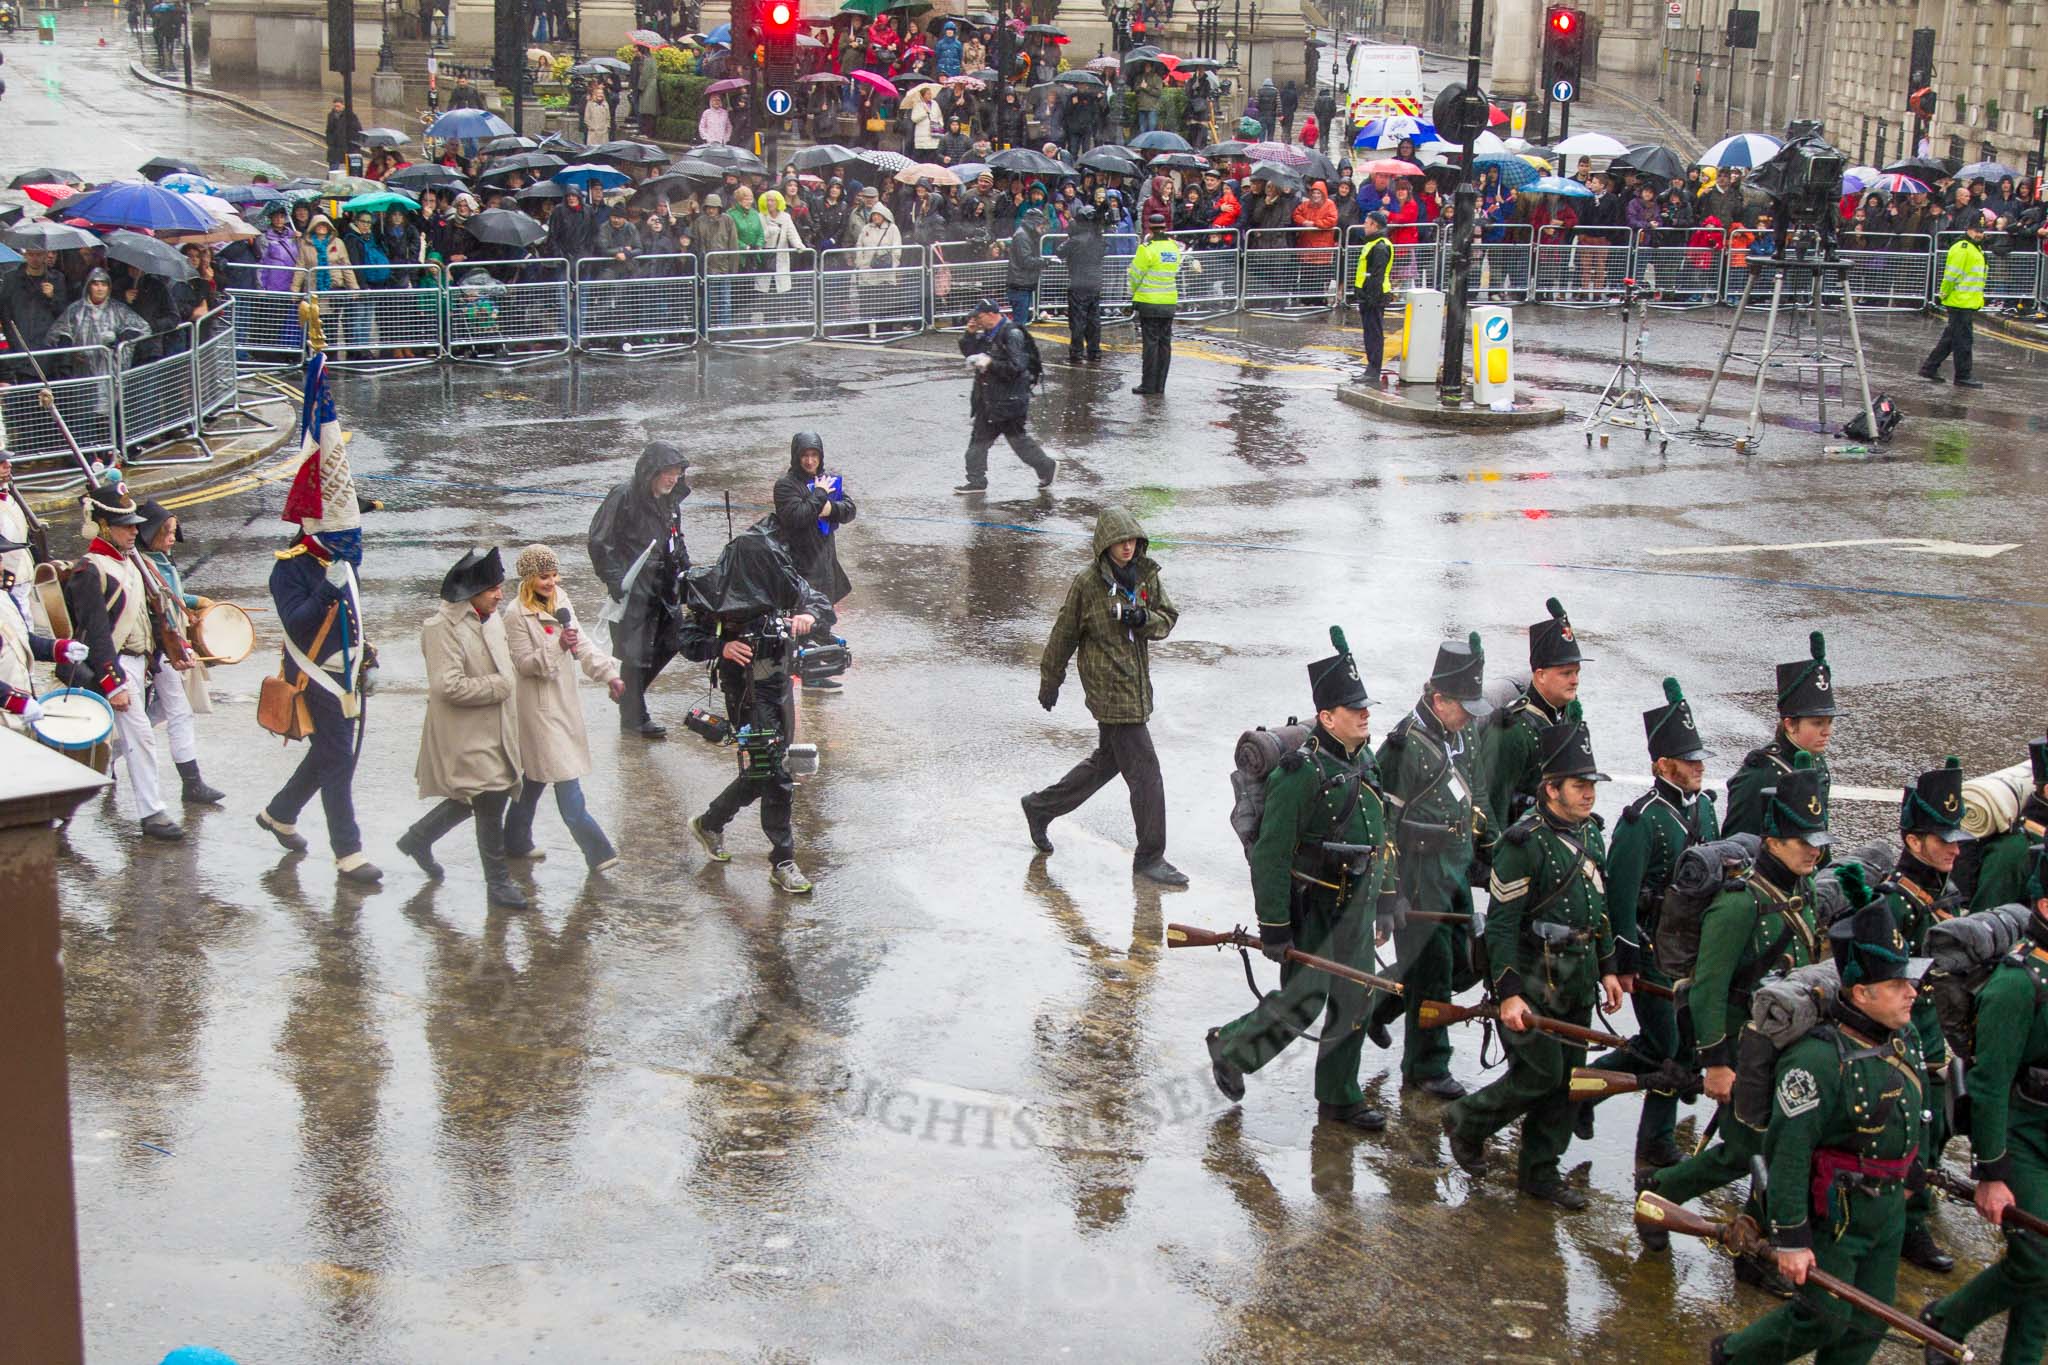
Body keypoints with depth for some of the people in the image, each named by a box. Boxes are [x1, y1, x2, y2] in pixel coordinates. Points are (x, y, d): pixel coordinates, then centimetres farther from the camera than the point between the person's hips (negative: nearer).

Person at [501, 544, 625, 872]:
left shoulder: (560, 599, 7)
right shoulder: (516, 614, -14)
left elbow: (582, 643, 12)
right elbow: (525, 663, -15)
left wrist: (609, 674, 6)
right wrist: (558, 647, -27)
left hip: (563, 701, 8)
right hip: (538, 706, -8)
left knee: (537, 774, 16)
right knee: (566, 781, -9)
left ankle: (516, 841, 29)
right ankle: (596, 851, -10)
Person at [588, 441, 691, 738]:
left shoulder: (670, 501, 11)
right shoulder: (624, 497, -13)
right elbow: (600, 541, -13)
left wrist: (685, 572, 13)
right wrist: (612, 579, -18)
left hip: (664, 588, 8)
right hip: (632, 590, -8)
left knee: (672, 641, 11)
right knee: (634, 653, -3)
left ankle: (629, 692, 29)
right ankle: (633, 719, 8)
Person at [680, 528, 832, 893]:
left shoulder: (783, 581, -4)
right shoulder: (714, 592, -17)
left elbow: (824, 605, 4)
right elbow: (689, 641, -10)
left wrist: (810, 614, -19)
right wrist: (721, 647, -29)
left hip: (779, 685, 6)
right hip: (746, 693, -6)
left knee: (762, 771, 16)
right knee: (773, 771, -8)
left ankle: (709, 823, 38)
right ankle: (782, 860, 3)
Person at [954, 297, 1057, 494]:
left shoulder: (1012, 335, -17)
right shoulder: (987, 334, 9)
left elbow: (1016, 367, -23)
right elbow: (968, 352, 19)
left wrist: (990, 363, -24)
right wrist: (970, 334, 3)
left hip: (1009, 399, -9)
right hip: (988, 400, 9)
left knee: (1018, 438, 1)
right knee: (979, 438, 10)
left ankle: (1047, 466, 19)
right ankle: (976, 481, 16)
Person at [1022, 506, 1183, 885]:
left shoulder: (1146, 575, 5)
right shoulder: (1087, 583, -12)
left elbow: (1168, 617, 9)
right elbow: (1064, 634, -3)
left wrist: (1144, 618, -14)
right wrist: (1050, 681, 5)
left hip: (1137, 685, 8)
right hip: (1109, 689, -8)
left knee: (1107, 760, 22)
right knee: (1144, 771, -8)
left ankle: (1040, 807, 39)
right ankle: (1150, 858, 2)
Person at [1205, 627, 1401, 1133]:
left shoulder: (1364, 760, 5)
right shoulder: (1301, 773, -21)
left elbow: (1380, 833, 17)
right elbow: (1269, 854, -20)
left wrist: (1386, 896, 17)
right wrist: (1273, 927, -19)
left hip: (1355, 909, 7)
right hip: (1311, 906, -7)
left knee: (1353, 1004, 11)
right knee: (1302, 1004, -2)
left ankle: (1340, 1097, 25)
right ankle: (1229, 1049, 23)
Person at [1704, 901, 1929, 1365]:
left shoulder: (1904, 1038, -1)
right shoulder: (1818, 1060, -28)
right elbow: (1787, 1152, -26)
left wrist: (1910, 1173, 25)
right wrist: (1790, 1239, -24)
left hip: (1888, 1212, 8)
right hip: (1832, 1215, -8)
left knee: (1869, 1325, 13)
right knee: (1824, 1319, 1)